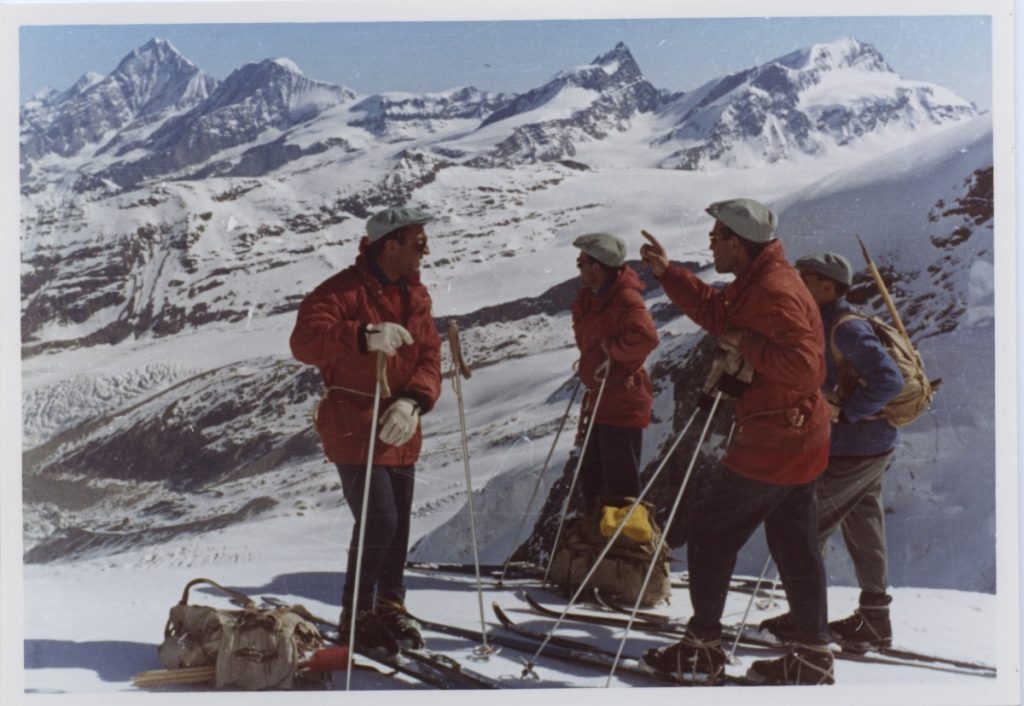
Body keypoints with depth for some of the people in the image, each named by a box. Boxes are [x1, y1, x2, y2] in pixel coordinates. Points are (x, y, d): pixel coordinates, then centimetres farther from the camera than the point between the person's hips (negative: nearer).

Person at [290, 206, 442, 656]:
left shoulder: (416, 295, 10)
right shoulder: (344, 290, -13)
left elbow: (428, 359, 5)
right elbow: (305, 340, -26)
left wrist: (413, 402, -15)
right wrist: (365, 337, -41)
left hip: (401, 429, 7)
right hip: (354, 428, -7)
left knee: (398, 525, 12)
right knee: (379, 522, -12)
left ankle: (390, 606, 30)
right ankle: (357, 615, 6)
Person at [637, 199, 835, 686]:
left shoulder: (775, 293, -22)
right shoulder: (756, 284, 10)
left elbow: (802, 365, -30)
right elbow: (715, 312, 23)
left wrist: (745, 342, -22)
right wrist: (666, 273, 18)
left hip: (771, 443, -10)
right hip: (800, 438, 10)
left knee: (710, 530, 1)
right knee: (794, 546, 13)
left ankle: (702, 649, 9)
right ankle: (812, 657, 20)